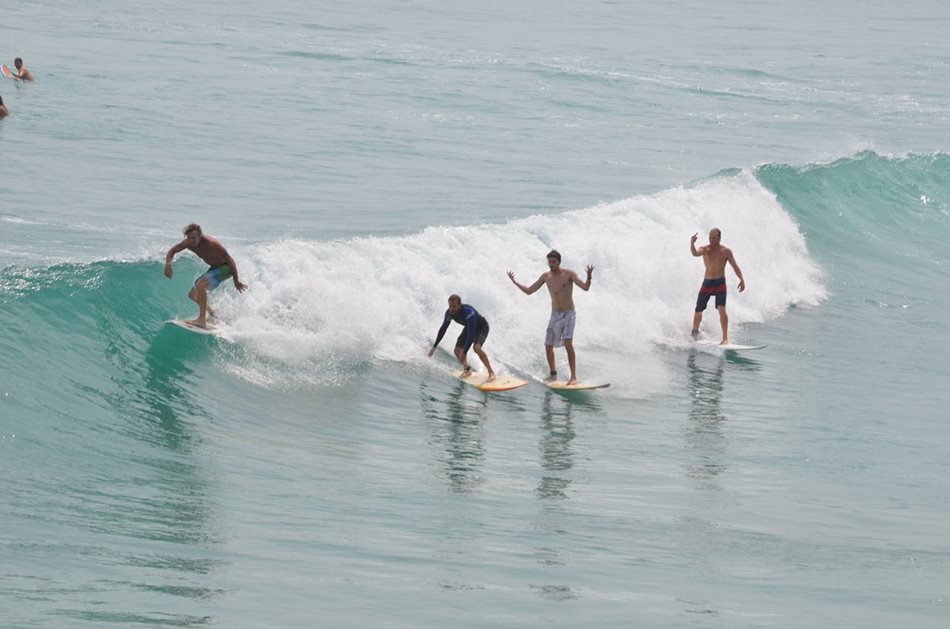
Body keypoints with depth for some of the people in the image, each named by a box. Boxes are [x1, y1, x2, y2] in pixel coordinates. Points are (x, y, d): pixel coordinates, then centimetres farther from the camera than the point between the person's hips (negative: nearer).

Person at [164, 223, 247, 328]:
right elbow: (172, 251, 3)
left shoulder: (211, 244, -32)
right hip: (214, 268, 9)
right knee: (192, 294, 11)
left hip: (225, 267, -9)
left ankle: (202, 320, -28)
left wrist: (236, 282, -22)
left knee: (200, 285, -29)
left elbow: (230, 260, -26)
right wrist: (168, 265, -19)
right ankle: (212, 315, 31)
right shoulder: (188, 243, -13)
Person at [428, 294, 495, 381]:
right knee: (457, 351, -3)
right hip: (469, 328, 7)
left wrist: (464, 353, -45)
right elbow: (443, 329, -4)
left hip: (482, 327, -7)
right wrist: (434, 347, -2)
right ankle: (468, 370, 23)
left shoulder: (468, 312, -42)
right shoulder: (449, 313, -21)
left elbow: (471, 334, -43)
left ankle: (491, 373, -20)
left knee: (476, 347, -31)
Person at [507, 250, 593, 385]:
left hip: (568, 314, -5)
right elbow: (528, 291, 10)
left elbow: (585, 287, -21)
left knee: (568, 343, -23)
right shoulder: (546, 276, 3)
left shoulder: (569, 274, -11)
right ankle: (553, 374, 28)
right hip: (555, 316, 5)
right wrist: (514, 282, 2)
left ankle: (573, 377, -22)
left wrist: (589, 277, -41)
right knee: (548, 346, 7)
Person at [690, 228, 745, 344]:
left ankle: (725, 338, -19)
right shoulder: (705, 249, 1)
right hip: (707, 283, 2)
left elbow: (735, 266, -1)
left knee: (721, 309, -19)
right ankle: (694, 333, 31)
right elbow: (695, 253, -21)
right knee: (698, 310, 7)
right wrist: (692, 244, -42)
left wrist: (741, 279, -16)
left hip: (720, 283, -2)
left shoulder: (726, 251, -1)